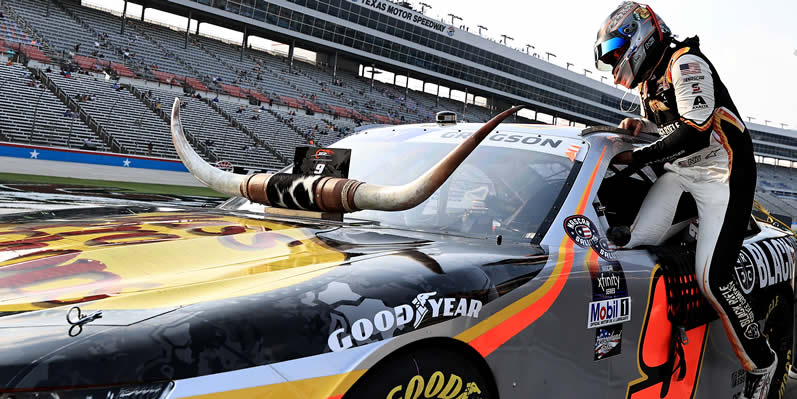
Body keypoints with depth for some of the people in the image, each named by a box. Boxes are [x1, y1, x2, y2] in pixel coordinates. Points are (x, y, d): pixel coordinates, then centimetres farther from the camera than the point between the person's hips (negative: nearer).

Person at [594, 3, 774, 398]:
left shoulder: (686, 64, -14)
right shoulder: (649, 81, 15)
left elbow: (697, 131, -24)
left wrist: (637, 157, -21)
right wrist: (640, 125, 8)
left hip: (721, 172, -9)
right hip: (679, 172, 9)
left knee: (713, 277, -16)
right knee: (636, 247, -9)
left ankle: (760, 362, 6)